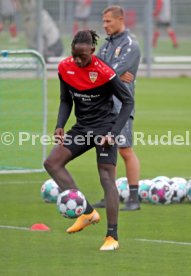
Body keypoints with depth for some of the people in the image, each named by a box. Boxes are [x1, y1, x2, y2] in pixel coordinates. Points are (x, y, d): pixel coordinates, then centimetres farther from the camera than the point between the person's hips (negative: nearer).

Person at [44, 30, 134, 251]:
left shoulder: (103, 72, -19)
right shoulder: (65, 68, -3)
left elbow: (128, 101, -12)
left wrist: (114, 132, -19)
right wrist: (60, 126, -7)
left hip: (104, 127, -6)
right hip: (82, 127, 6)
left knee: (107, 179, -10)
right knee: (52, 162, -8)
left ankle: (112, 237, -6)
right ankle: (88, 212, -4)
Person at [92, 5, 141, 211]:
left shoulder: (131, 46, -7)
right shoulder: (107, 44, 18)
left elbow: (113, 71, -16)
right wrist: (117, 76, -8)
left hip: (120, 104, -8)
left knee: (126, 151, -9)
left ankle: (134, 199, -8)